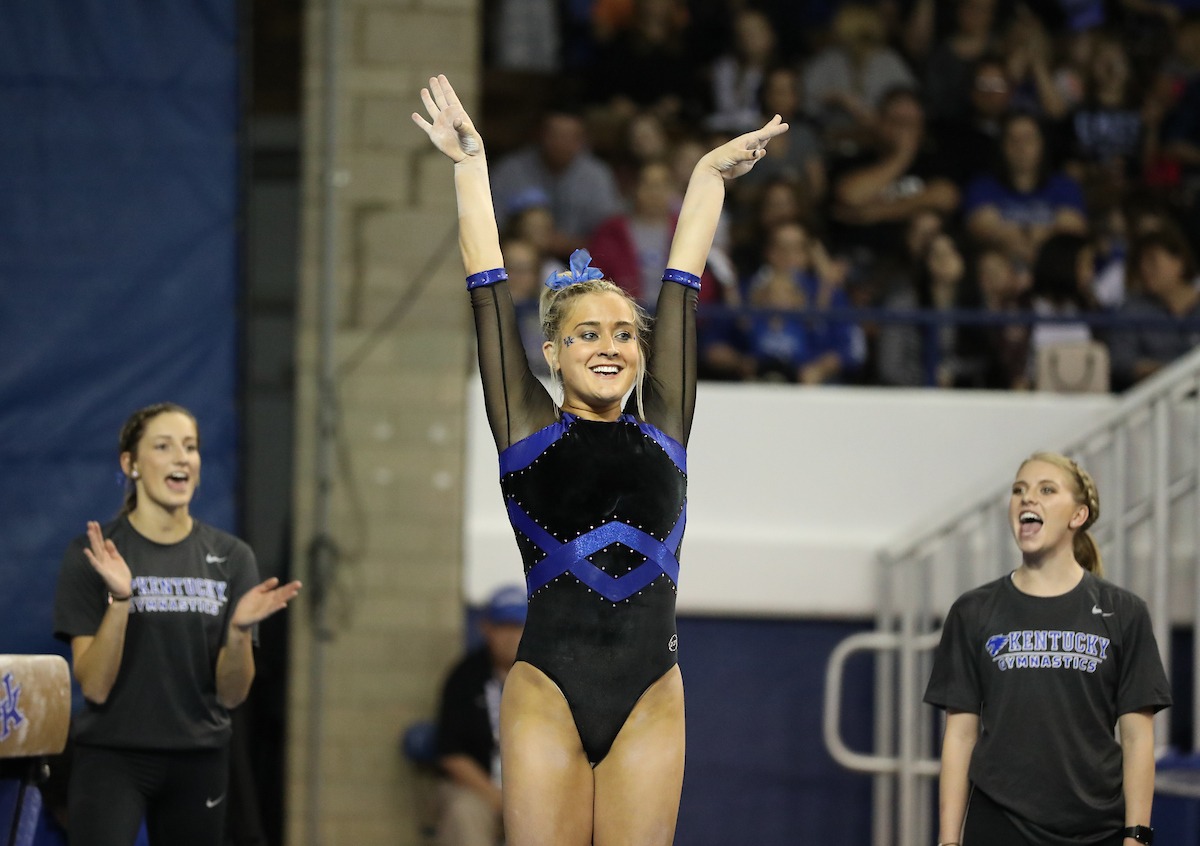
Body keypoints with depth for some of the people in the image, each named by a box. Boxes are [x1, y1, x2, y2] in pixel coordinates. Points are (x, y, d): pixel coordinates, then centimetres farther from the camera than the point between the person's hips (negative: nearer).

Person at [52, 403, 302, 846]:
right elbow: (95, 687, -11)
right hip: (112, 755, -4)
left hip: (198, 759, 4)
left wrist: (239, 630, -15)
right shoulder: (90, 556, -4)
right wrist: (120, 599, -23)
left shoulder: (231, 558, 6)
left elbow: (232, 693, 4)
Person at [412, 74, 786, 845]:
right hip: (547, 691, -2)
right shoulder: (529, 430, 6)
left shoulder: (661, 430, 12)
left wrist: (709, 179, 18)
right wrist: (471, 167, 8)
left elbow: (682, 289, 15)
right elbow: (490, 289, 7)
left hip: (651, 698, 2)